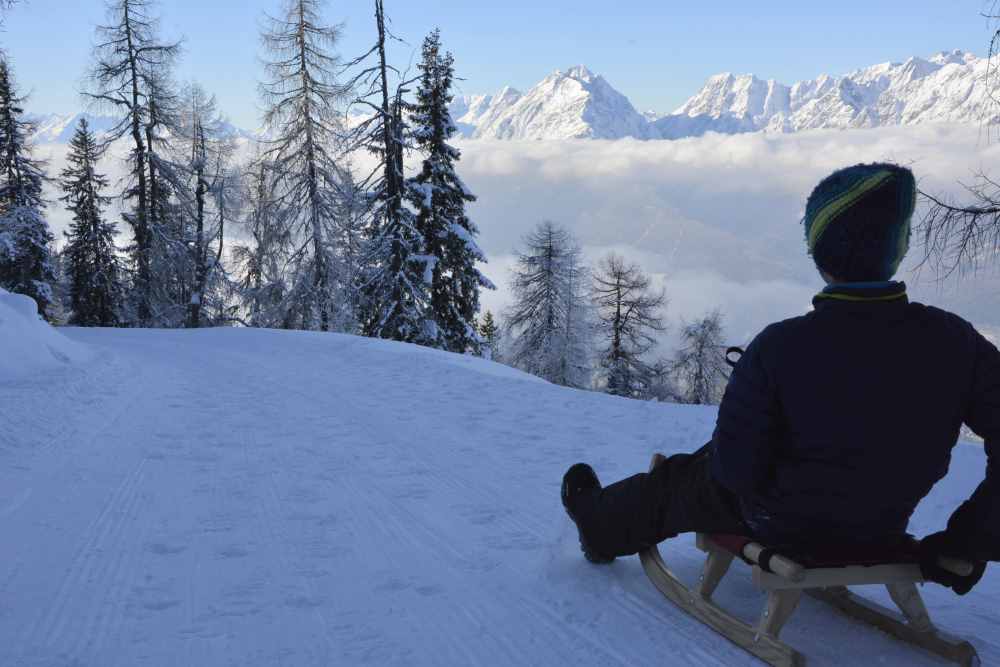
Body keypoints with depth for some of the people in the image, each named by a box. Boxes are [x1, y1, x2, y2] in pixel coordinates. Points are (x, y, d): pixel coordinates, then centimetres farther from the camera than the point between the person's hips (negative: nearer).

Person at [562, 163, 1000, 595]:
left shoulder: (779, 348, -31)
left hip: (781, 525, -4)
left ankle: (601, 527, 53)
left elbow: (735, 468, -23)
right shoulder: (952, 342, -20)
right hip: (879, 534, 4)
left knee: (674, 479, 25)